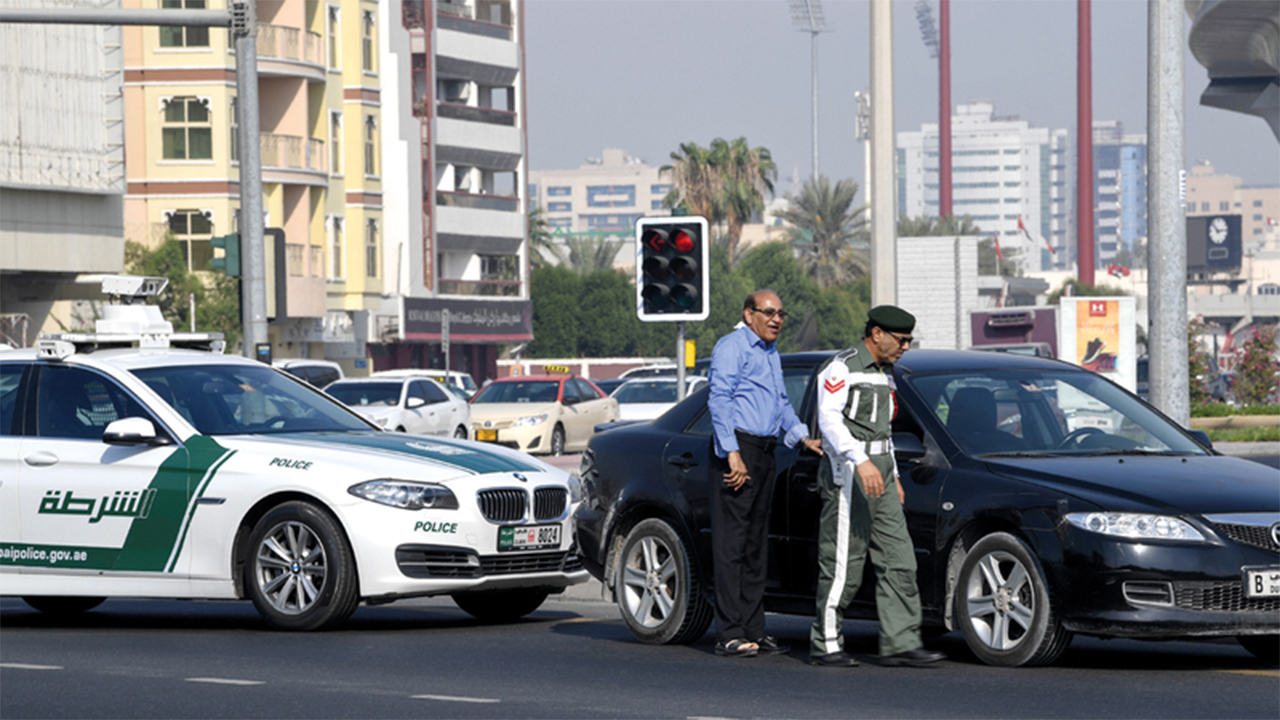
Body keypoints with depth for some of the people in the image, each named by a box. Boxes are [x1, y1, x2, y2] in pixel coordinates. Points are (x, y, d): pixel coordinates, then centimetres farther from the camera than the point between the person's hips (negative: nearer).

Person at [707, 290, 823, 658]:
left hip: (764, 452, 9)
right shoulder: (732, 347, -8)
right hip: (737, 448, -9)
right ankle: (730, 634, -12)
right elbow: (719, 399, -16)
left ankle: (753, 630, 13)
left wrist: (804, 437, 19)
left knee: (756, 543, 10)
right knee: (731, 541, -10)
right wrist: (732, 454, -23)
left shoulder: (770, 352, 20)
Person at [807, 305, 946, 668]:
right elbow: (828, 419, -22)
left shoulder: (884, 373, 18)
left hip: (879, 473, 9)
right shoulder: (841, 368, -10)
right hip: (848, 474, -9)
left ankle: (901, 642, -1)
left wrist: (893, 476, 23)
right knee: (843, 565, -6)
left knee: (898, 560, 1)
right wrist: (861, 461, -32)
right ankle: (825, 644, 3)